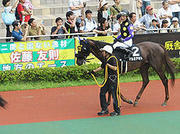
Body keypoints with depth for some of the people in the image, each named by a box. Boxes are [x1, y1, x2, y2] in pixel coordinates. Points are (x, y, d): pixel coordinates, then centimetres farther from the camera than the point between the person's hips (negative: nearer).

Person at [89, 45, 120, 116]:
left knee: (114, 94, -4)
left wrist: (107, 64, -23)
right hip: (107, 79, 9)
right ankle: (104, 109, 18)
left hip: (113, 79, -9)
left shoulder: (112, 59, -13)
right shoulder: (105, 59, 13)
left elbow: (115, 68, -23)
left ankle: (117, 111, 5)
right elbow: (101, 67, 25)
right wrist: (94, 71, 19)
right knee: (102, 93, 9)